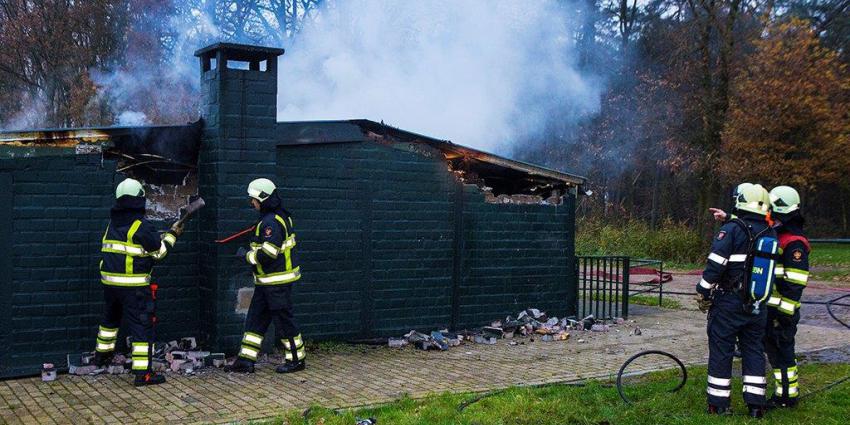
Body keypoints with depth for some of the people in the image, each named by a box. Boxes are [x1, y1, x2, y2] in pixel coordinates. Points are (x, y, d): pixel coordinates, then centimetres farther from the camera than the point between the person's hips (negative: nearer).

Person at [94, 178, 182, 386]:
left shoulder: (112, 224, 10)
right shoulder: (141, 226, -13)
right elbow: (159, 251, -7)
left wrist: (161, 236, 20)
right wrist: (172, 234, 10)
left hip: (110, 281, 8)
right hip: (134, 285, -7)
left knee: (111, 317, 29)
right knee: (142, 325, -5)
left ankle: (102, 354, 47)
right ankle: (143, 373, -8)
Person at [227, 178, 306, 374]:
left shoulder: (271, 222, -21)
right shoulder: (279, 216, 12)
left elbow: (268, 254, -27)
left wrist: (247, 255, -12)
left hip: (277, 282, -11)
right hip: (267, 282, 11)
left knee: (283, 320, 0)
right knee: (255, 319, 12)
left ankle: (296, 359, 12)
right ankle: (246, 360, 16)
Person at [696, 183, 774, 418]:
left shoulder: (731, 229, -12)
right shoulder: (770, 234, 6)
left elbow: (716, 264, -17)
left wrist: (703, 292, -9)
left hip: (729, 302, -5)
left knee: (721, 350, 4)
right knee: (754, 350, 12)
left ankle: (719, 404, 8)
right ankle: (755, 404, 14)